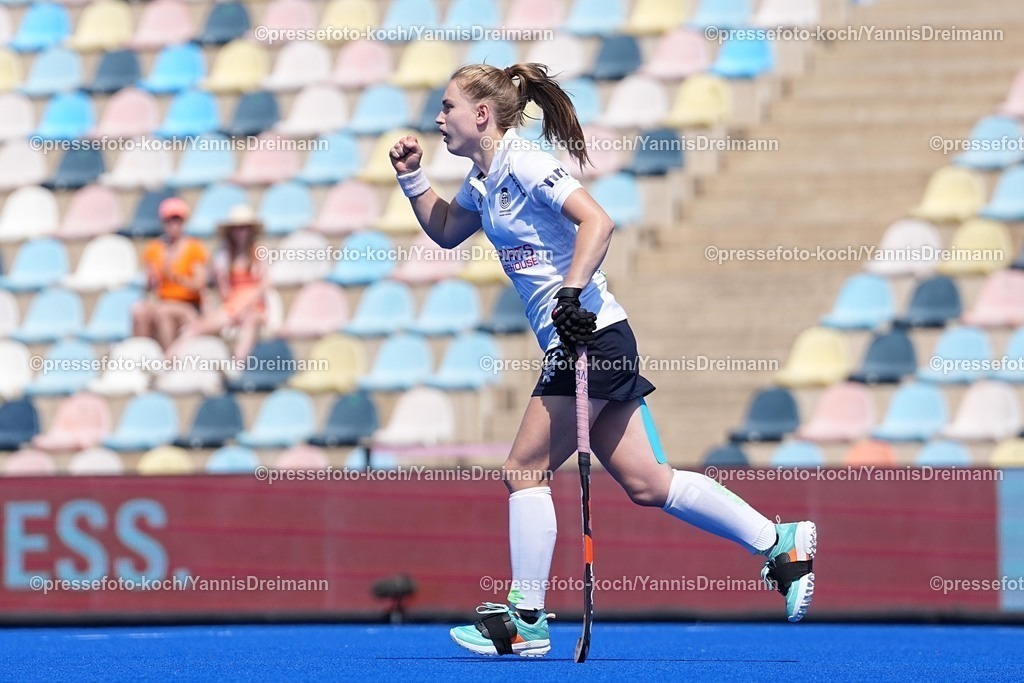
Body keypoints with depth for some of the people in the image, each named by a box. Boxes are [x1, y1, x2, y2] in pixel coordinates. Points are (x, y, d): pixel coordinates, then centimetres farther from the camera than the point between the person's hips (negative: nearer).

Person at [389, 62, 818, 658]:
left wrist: (572, 294, -29)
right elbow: (444, 231, 35)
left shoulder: (523, 164, -12)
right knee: (645, 483, 8)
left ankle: (526, 621, -1)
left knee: (526, 469, -6)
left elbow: (597, 221, -22)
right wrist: (412, 178, 22)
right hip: (575, 343, 9)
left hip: (590, 336, -9)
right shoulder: (483, 181, 16)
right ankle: (781, 542, 12)